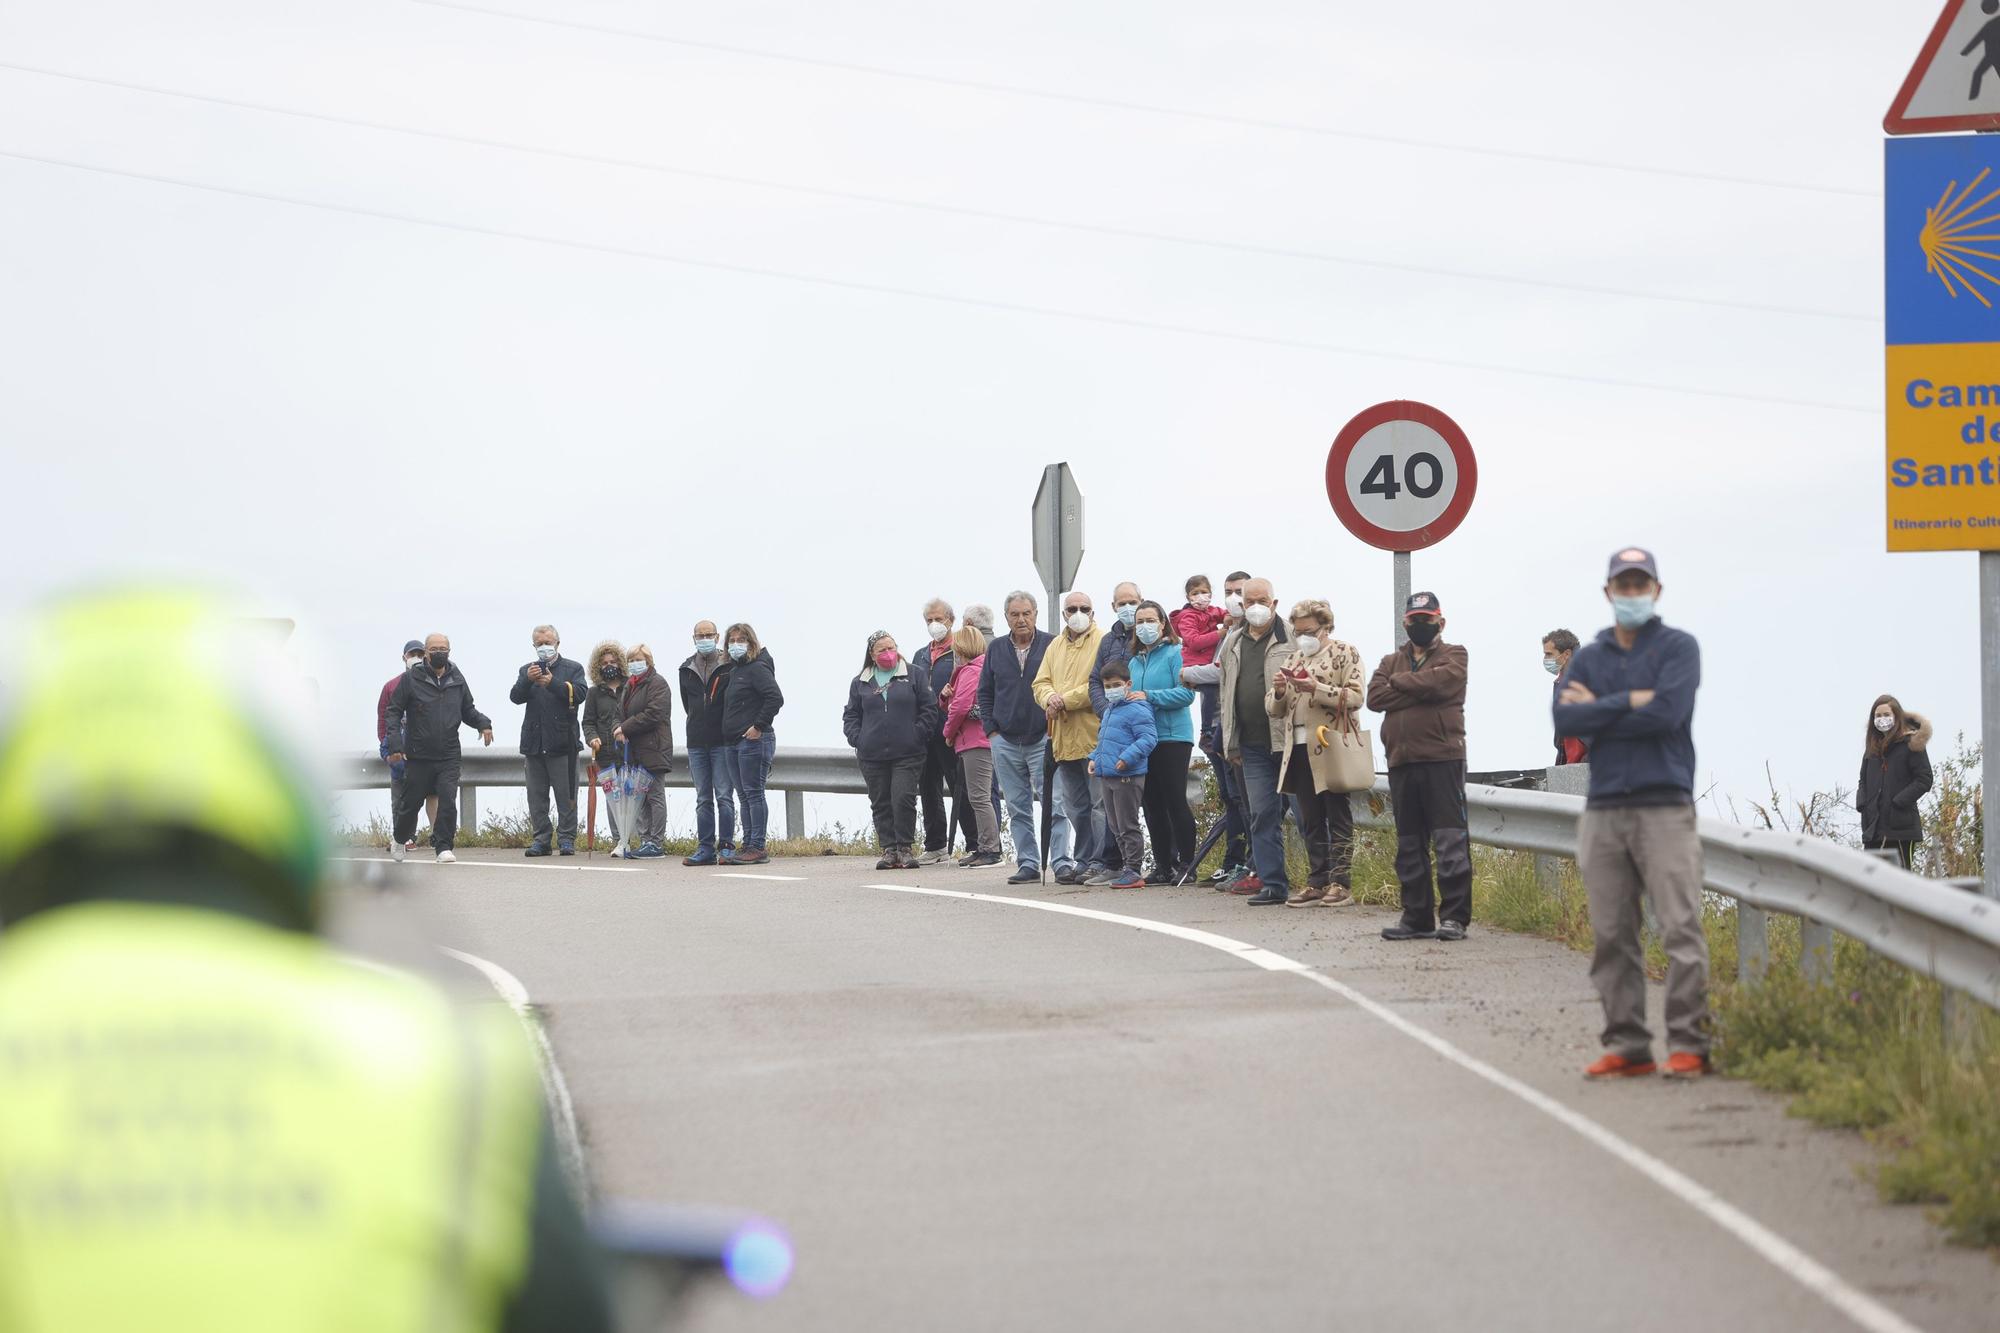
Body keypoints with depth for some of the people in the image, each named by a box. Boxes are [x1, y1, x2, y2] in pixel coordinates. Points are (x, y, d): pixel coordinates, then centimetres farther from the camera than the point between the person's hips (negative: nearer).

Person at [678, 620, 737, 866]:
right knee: (703, 799, 6)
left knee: (724, 797, -6)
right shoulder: (686, 670, 13)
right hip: (697, 743, 5)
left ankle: (726, 846, -2)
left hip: (723, 742, -5)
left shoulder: (730, 666, -3)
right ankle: (705, 848, 8)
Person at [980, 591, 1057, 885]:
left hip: (1043, 740, -4)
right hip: (1006, 742, 4)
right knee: (1018, 808, 6)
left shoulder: (1051, 645, -2)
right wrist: (992, 730, 7)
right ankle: (1028, 864, 10)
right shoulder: (996, 650, 10)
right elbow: (985, 692, 16)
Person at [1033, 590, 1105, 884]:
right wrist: (1050, 698, -9)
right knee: (1075, 807, 12)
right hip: (1064, 739, 7)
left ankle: (1100, 861, 0)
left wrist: (1066, 700, -15)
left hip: (1094, 737, -7)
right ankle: (1082, 861, 19)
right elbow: (1041, 683, 14)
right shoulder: (1056, 645, 18)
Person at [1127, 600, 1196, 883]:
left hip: (1172, 736, -7)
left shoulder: (1174, 654, -6)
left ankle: (1186, 863, 1)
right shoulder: (1135, 661, 16)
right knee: (1153, 805, 8)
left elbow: (1186, 693, -16)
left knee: (1175, 801, -6)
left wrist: (1149, 697, -19)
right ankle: (1163, 866, 13)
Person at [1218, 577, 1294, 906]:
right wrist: (1231, 745, 16)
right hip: (1253, 747, 4)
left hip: (1287, 740, -4)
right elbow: (1227, 695, 20)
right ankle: (1272, 882, -2)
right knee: (1262, 814, -2)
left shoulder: (1291, 639, 0)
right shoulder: (1233, 645, 17)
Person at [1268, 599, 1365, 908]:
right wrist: (1278, 691, -4)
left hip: (1330, 747, -6)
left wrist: (1316, 689, -21)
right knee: (1310, 821, 7)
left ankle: (1340, 883, -4)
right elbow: (1274, 709, 19)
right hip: (1299, 749, 6)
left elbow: (1355, 697, -11)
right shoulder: (1294, 659, 20)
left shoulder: (1344, 654, 2)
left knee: (1338, 817, -4)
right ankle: (1317, 882, 9)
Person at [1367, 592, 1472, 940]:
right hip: (1402, 761, 5)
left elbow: (1441, 681, -14)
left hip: (1443, 758, -5)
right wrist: (1419, 690, -8)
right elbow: (1375, 696, 1)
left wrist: (1399, 683, -2)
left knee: (1450, 839, -9)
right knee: (1409, 845, 8)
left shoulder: (1454, 656, 8)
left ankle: (1454, 916, -9)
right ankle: (1417, 917, 15)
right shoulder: (1392, 661, 19)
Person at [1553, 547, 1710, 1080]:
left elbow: (1667, 712, -13)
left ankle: (1688, 1045, -9)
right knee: (1612, 935, 4)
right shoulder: (1588, 658, 15)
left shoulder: (1678, 647, 4)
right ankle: (1626, 1046, 8)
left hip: (1664, 808, -4)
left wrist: (1597, 710, -4)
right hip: (1604, 811, 4)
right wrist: (1629, 702, -8)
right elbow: (1565, 721, -1)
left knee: (1680, 928, -9)